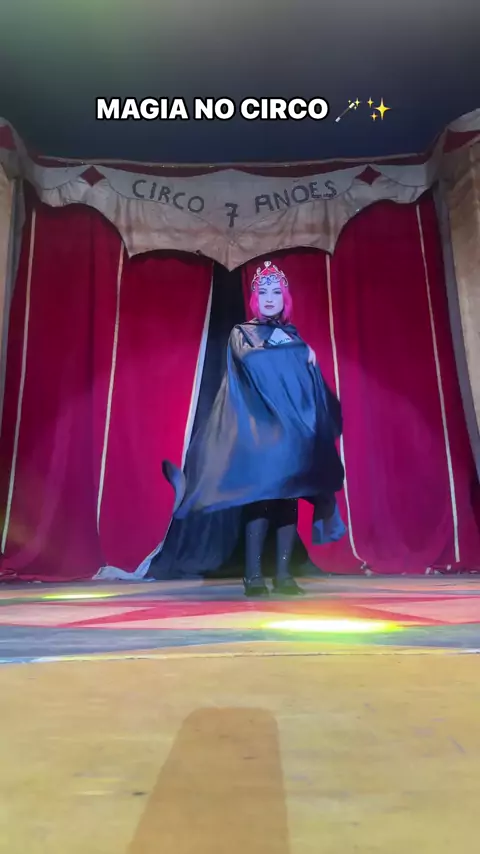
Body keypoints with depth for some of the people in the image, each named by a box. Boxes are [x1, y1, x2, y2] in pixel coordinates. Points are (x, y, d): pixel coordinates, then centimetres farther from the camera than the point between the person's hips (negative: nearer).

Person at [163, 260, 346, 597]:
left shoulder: (293, 334, 20)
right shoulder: (242, 332, 9)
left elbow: (311, 381, 12)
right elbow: (250, 358, -14)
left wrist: (309, 357, -10)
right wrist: (294, 352, -5)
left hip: (292, 424, 4)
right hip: (258, 423, -4)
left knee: (290, 494, -1)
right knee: (261, 492, -13)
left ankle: (284, 573, 3)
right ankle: (253, 575, -7)